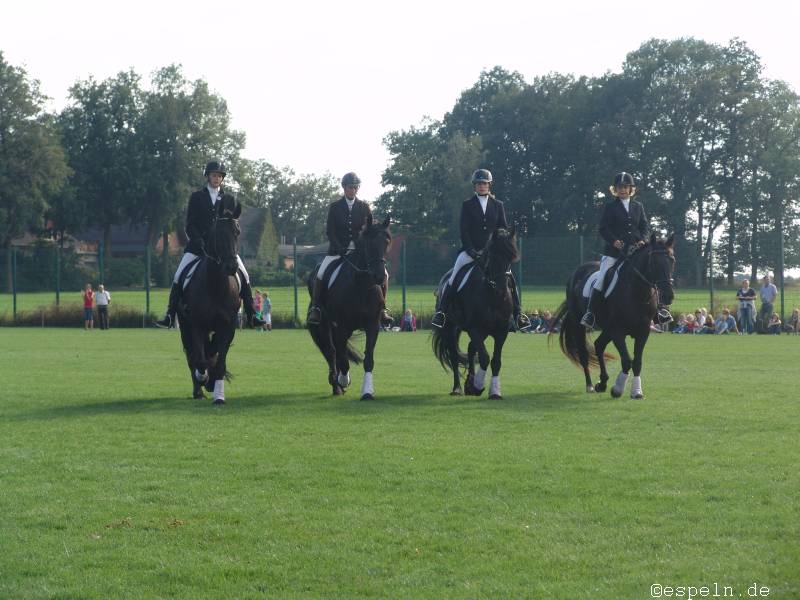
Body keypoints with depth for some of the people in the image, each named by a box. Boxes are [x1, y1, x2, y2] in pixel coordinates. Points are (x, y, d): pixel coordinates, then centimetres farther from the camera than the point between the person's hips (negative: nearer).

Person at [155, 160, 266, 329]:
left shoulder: (228, 199, 11)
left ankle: (251, 316, 1)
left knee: (244, 276, -8)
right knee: (179, 276, -14)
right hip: (198, 245, -1)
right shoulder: (196, 197, 6)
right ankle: (170, 316, -11)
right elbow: (190, 226, 2)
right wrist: (200, 243, -12)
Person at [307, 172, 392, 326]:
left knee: (383, 274, -14)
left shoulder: (364, 207, 7)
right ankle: (315, 308, -9)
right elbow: (330, 231, -2)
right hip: (338, 249, -1)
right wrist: (340, 249, -15)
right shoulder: (335, 207, 3)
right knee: (321, 274, -23)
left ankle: (381, 308, 0)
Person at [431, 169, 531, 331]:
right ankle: (440, 311, -7)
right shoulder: (467, 206, 6)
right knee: (453, 280, -13)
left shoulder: (498, 205, 10)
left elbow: (504, 229, 8)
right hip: (471, 250, -1)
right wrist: (471, 250, -12)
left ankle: (518, 314, -2)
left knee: (510, 279, -10)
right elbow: (464, 231, -1)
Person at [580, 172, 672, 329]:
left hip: (636, 250, 3)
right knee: (601, 279, -13)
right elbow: (603, 229, -2)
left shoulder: (638, 207, 15)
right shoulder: (610, 207, 5)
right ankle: (589, 313, -7)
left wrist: (642, 240, -9)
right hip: (613, 251, -3)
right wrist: (614, 241, -19)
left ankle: (660, 309, 1)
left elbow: (645, 226, 11)